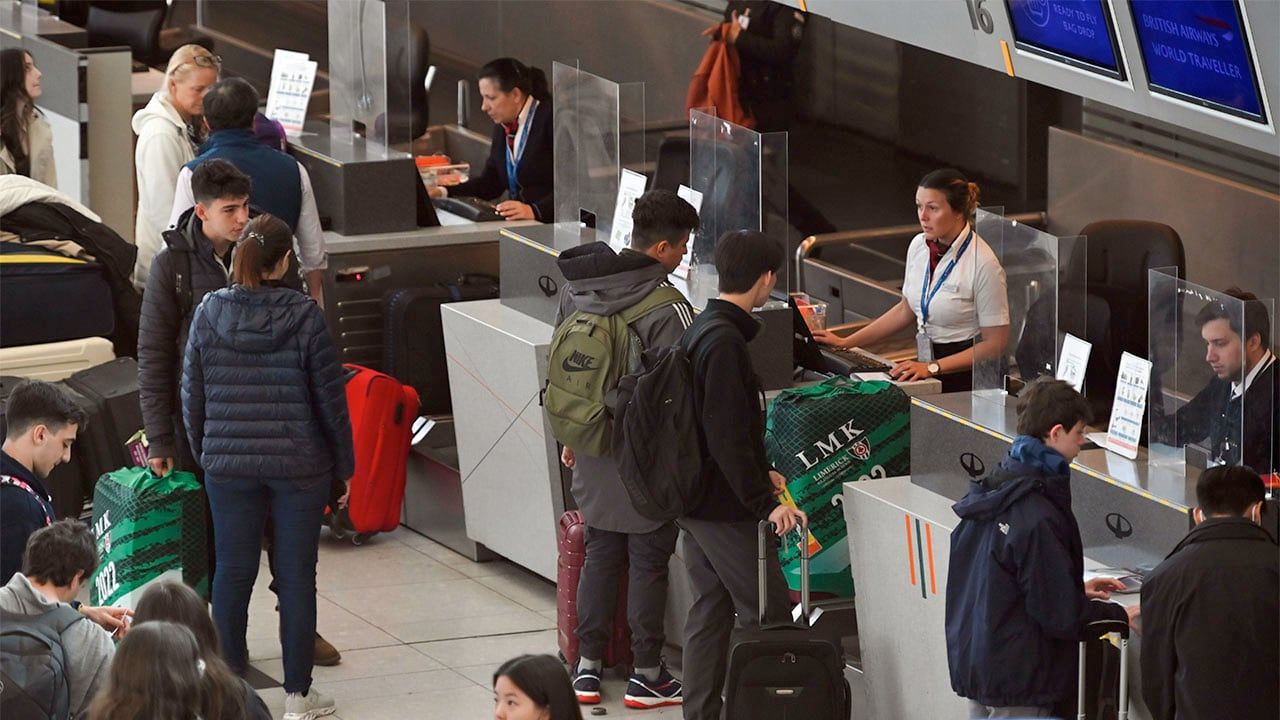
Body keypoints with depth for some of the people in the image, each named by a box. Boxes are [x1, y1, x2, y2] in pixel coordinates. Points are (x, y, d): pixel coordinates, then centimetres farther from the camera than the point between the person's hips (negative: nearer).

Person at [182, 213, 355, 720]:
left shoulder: (209, 313, -3)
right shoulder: (303, 316, -11)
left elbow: (193, 395, 5)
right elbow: (330, 397, -6)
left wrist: (203, 455, 18)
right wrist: (344, 463, 5)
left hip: (229, 464, 2)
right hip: (299, 464, -2)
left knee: (232, 572, 11)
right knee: (296, 574, 5)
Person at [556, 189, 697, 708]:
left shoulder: (575, 292, 2)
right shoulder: (666, 310, -20)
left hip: (594, 452, 6)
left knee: (600, 555, 16)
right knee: (649, 563, 5)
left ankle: (587, 667, 20)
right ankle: (647, 675, 13)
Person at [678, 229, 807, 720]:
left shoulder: (699, 330, 10)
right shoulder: (725, 343, -21)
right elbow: (727, 437, -25)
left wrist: (759, 474, 26)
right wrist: (764, 503, -23)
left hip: (693, 496, 10)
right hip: (724, 505, -10)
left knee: (709, 609, 14)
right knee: (768, 613, -4)